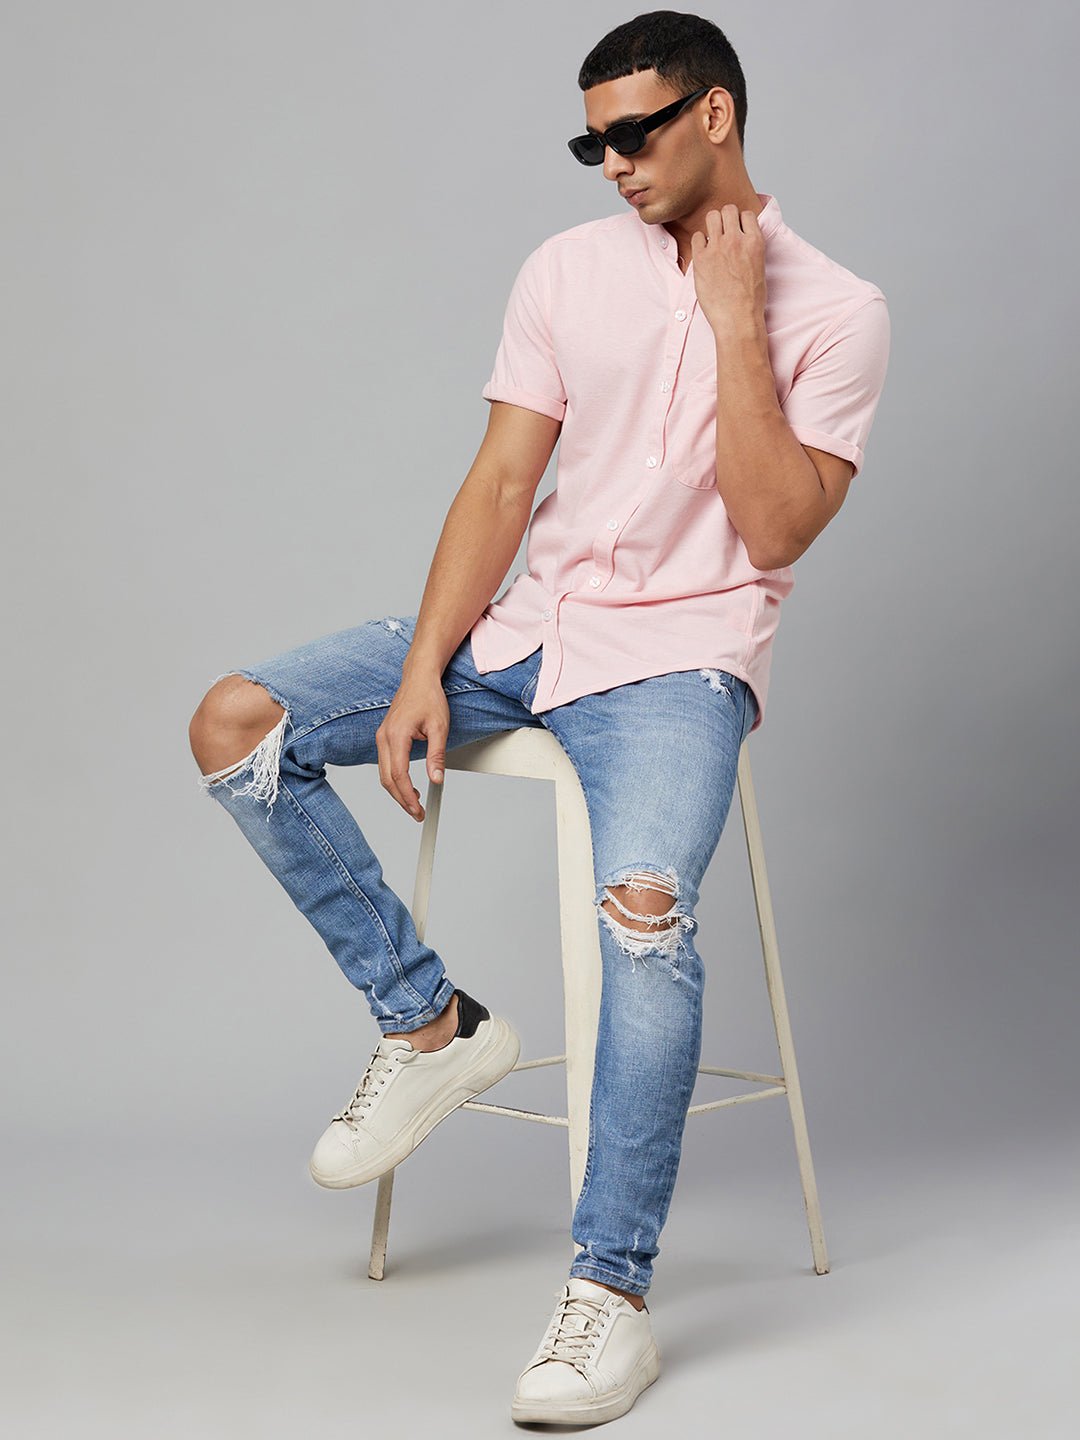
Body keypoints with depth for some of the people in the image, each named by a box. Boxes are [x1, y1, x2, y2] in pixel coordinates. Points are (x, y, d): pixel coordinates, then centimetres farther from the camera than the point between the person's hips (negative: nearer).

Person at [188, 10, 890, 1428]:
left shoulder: (833, 310, -2)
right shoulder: (570, 268, 9)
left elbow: (774, 533, -12)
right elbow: (503, 482, 4)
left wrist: (732, 321, -13)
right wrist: (423, 672, -7)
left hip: (683, 650, -5)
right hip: (532, 621, 5)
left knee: (644, 903, -33)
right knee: (236, 724, -10)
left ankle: (612, 1294, -19)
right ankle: (429, 1021, 3)